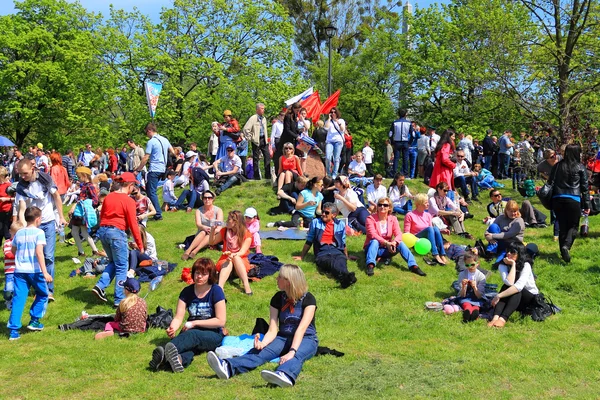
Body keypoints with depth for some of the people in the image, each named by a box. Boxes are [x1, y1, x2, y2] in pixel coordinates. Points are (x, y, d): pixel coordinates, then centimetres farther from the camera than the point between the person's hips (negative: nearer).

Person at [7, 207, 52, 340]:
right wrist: (45, 272, -20)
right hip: (34, 270, -5)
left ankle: (13, 330, -1)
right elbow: (39, 252, -17)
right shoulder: (39, 232, -7)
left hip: (19, 270, 5)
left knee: (18, 299, 3)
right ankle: (34, 321, 17)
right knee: (42, 294, 18)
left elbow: (13, 250, 24)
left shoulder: (19, 233, 11)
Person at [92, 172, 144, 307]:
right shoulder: (129, 201, -9)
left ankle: (100, 286, 7)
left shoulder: (108, 197, 10)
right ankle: (119, 300, 6)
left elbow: (101, 216, 18)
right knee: (122, 267, 4)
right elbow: (133, 224, -9)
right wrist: (140, 244, -2)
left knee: (113, 262, 24)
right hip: (117, 232, -7)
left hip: (102, 231, 7)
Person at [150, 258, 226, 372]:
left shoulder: (216, 291, -5)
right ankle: (181, 359, -69)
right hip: (191, 332, 4)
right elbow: (178, 317, 0)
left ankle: (165, 353, -63)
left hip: (213, 335, -4)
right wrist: (172, 328, -24)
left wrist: (195, 323, -11)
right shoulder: (187, 292, 7)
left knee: (193, 335, -38)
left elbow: (221, 321, -9)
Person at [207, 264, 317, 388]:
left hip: (306, 339, -3)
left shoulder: (308, 299, -11)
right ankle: (228, 367, -54)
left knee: (296, 356, -39)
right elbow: (272, 330, -7)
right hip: (283, 337, 3)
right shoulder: (278, 298, 2)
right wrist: (263, 343, -29)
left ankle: (285, 376, -73)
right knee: (262, 351, -27)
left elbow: (301, 329, -25)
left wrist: (292, 351, -40)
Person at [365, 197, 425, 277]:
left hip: (386, 249, 3)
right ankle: (370, 265, -53)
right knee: (375, 241, -35)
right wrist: (386, 243, -36)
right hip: (373, 247, -3)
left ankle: (413, 266, -32)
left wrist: (394, 242, -34)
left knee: (400, 243, -23)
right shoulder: (371, 218, -9)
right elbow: (373, 235, -23)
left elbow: (399, 234, -11)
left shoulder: (393, 219, 1)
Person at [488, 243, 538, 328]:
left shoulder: (525, 265, -24)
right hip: (513, 299, 3)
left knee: (516, 290, -33)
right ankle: (495, 318, -48)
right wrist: (513, 265, -28)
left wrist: (498, 296, -42)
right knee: (506, 287, -29)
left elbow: (519, 286, -39)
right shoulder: (502, 265, -13)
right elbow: (509, 283, -31)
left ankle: (503, 319, -50)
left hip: (531, 298, -3)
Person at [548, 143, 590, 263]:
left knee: (562, 226, 12)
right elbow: (585, 187, 3)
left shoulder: (557, 166, 9)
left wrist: (550, 201, 17)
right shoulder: (581, 167, 1)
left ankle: (563, 252, 15)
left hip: (558, 199, 3)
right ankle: (566, 246, -17)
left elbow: (550, 182, 9)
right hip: (573, 200, -3)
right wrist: (587, 205, 7)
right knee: (573, 226, 7)